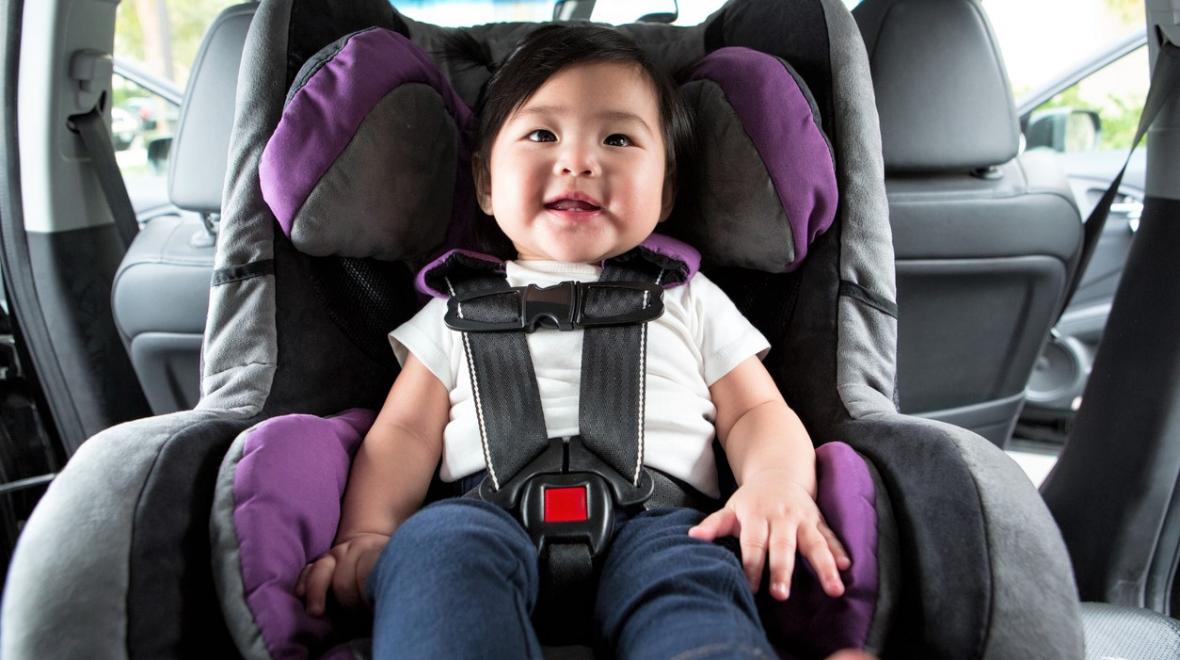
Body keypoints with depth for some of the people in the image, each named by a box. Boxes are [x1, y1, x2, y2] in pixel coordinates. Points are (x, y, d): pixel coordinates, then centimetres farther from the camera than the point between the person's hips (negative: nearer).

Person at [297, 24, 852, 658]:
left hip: (655, 515, 0)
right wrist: (367, 533, -2)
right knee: (438, 542, -34)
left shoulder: (690, 301, 25)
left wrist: (778, 485, -7)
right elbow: (405, 431, 18)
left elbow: (758, 413, 17)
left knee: (688, 578, -36)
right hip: (492, 506, 1)